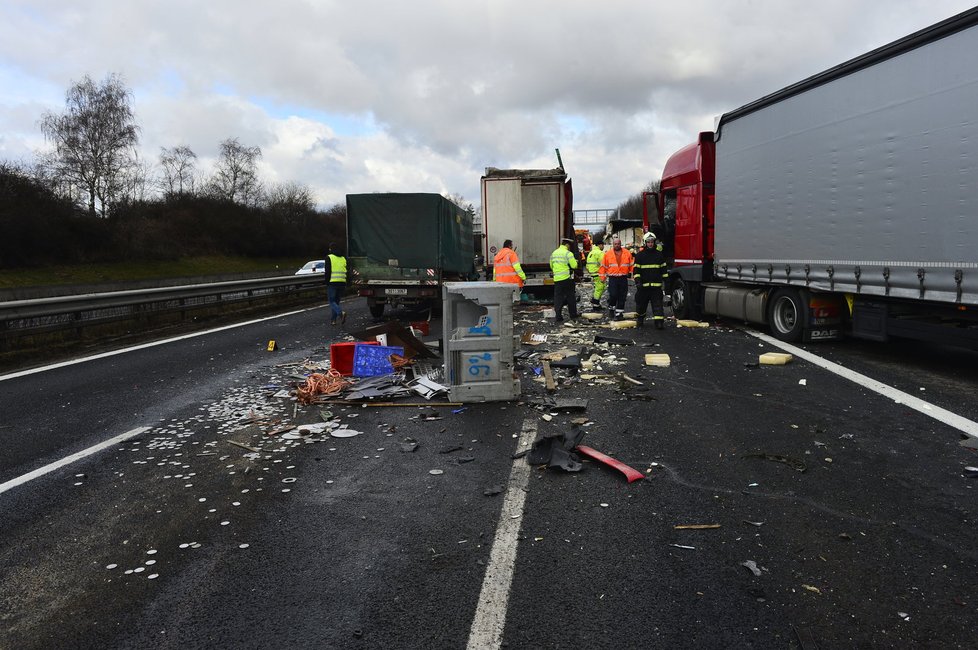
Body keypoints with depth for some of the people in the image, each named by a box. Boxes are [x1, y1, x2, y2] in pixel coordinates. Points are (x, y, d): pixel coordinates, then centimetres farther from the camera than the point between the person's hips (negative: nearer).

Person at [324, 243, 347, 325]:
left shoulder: (329, 258, -3)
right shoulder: (343, 258, 15)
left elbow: (327, 272, -10)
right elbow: (346, 273, 15)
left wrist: (326, 283, -4)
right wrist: (345, 286, 17)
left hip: (332, 283, -6)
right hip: (342, 283, 6)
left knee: (332, 302, -2)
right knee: (336, 301, 14)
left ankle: (341, 313, -27)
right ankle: (333, 320, 15)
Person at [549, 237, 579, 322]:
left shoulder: (553, 253, 11)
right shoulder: (568, 253, -9)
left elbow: (551, 266, 18)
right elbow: (574, 266, -11)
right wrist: (575, 261, 10)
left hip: (556, 278, 4)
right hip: (567, 278, -4)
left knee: (558, 297, 4)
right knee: (570, 296, 8)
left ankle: (558, 316, -2)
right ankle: (573, 313, 16)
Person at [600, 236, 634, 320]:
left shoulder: (627, 253, 6)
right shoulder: (608, 254, 4)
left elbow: (632, 264, 10)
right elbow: (604, 266, 6)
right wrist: (603, 277, 4)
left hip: (623, 278, 2)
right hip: (613, 278, -2)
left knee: (622, 297, 4)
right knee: (613, 295, -11)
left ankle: (619, 313, 13)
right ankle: (611, 308, 15)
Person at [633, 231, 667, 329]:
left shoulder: (659, 254, 8)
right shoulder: (640, 255, 3)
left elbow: (663, 268, 13)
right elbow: (636, 269, 1)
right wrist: (637, 281, -10)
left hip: (656, 285, 0)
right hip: (643, 284, 0)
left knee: (657, 304, -5)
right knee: (641, 303, 10)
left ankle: (659, 321, -9)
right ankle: (640, 319, 29)